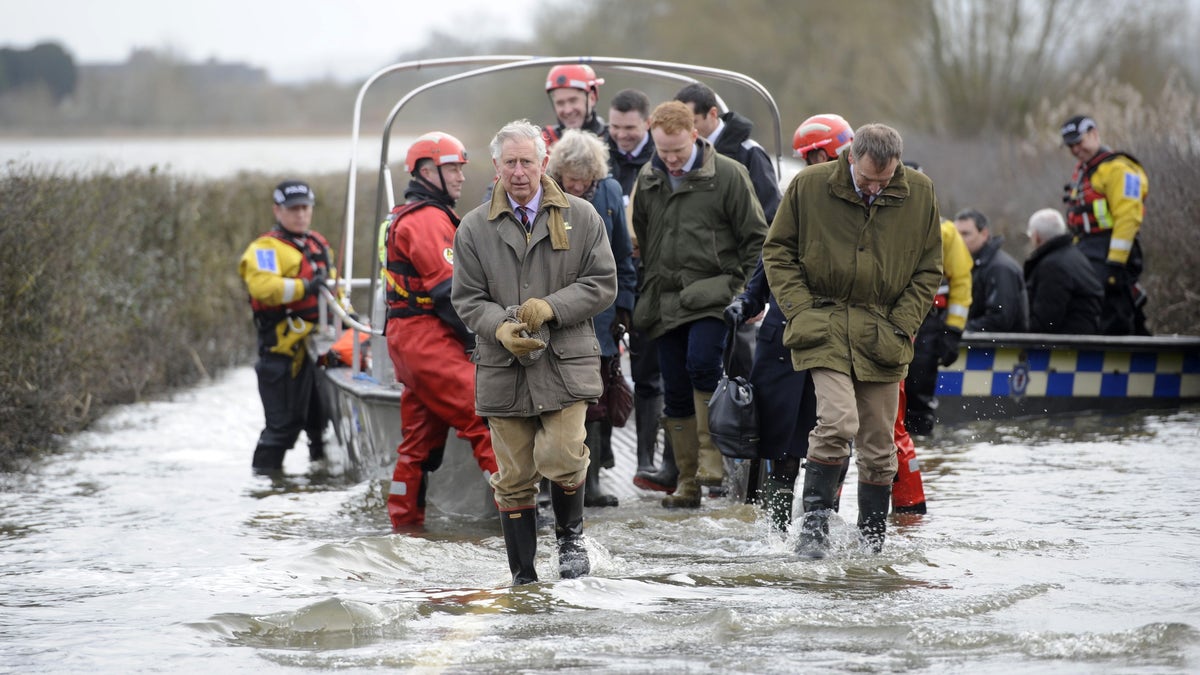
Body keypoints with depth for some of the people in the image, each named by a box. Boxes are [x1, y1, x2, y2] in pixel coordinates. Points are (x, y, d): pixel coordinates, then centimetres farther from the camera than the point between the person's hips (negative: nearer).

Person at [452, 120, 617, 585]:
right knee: (514, 477, 3)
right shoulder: (475, 228, 6)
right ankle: (523, 577, 13)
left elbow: (602, 285, 3)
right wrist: (501, 328, -15)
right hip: (504, 369, 1)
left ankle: (570, 535, 12)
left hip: (566, 364, -1)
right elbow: (467, 300, 5)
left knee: (560, 458, -17)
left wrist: (550, 308, -12)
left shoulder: (580, 218, 5)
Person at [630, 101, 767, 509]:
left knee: (701, 362, -27)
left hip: (713, 295, -5)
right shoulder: (648, 181, 12)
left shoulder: (728, 175, -2)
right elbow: (640, 242, 21)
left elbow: (755, 239, 0)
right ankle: (688, 481, 11)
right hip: (666, 302, 5)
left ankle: (715, 453, -16)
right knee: (675, 393, 4)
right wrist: (642, 299, 16)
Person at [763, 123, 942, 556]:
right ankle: (814, 525, -10)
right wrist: (799, 310, -5)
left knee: (879, 445, 6)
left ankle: (872, 538, 19)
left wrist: (902, 326, 0)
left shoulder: (919, 194, 1)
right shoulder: (809, 186, -5)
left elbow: (928, 270, 10)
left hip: (882, 337, 3)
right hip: (825, 326, -3)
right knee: (838, 422, -21)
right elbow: (778, 250, 5)